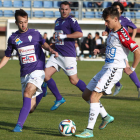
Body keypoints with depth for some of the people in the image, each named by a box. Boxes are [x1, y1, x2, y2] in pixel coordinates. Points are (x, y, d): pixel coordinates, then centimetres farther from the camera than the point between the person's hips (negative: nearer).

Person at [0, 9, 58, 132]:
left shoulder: (35, 33, 1)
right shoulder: (13, 38, 5)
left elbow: (43, 44, 20)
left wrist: (51, 50, 0)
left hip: (37, 70, -3)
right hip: (24, 74, 3)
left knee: (28, 92, -29)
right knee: (30, 109, 1)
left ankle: (19, 124, -29)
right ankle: (40, 92, 39)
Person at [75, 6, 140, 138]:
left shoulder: (122, 34, -17)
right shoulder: (112, 32, 12)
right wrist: (100, 50, 11)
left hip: (114, 70, -10)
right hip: (106, 68, 10)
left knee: (94, 97, -18)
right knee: (86, 95, 13)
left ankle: (89, 130, -17)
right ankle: (106, 117, 27)